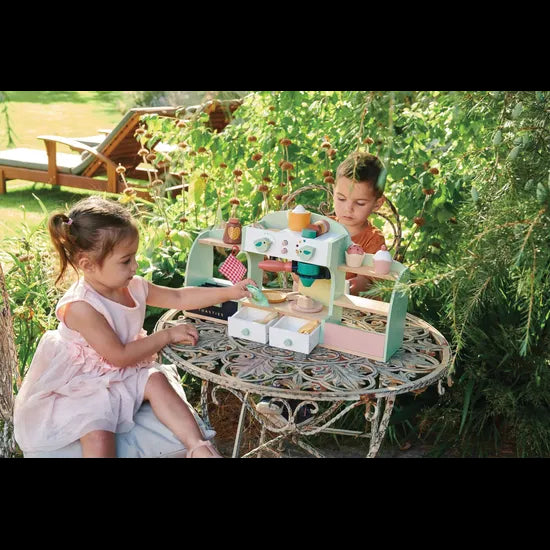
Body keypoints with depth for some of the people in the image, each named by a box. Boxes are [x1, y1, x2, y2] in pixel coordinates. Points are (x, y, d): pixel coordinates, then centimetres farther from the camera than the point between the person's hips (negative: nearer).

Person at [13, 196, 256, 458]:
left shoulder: (133, 287, -5)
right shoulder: (81, 307, -28)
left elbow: (179, 297, 8)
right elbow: (120, 356, -24)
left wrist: (229, 292, 0)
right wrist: (167, 335, -17)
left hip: (121, 377, 7)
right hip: (80, 387, -7)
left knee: (156, 380, -17)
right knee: (98, 436, -27)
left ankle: (198, 446, -17)